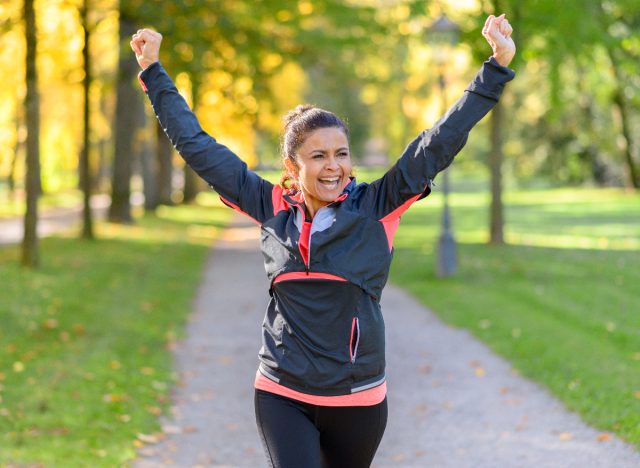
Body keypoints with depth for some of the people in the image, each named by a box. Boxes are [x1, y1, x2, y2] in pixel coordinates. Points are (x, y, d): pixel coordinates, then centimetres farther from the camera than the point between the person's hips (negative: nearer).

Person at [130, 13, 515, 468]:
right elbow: (198, 146, 7)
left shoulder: (376, 208, -4)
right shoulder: (273, 208, 1)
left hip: (358, 400, 0)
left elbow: (439, 143, -7)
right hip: (282, 396, 0)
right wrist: (153, 71, 11)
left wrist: (496, 68, -12)